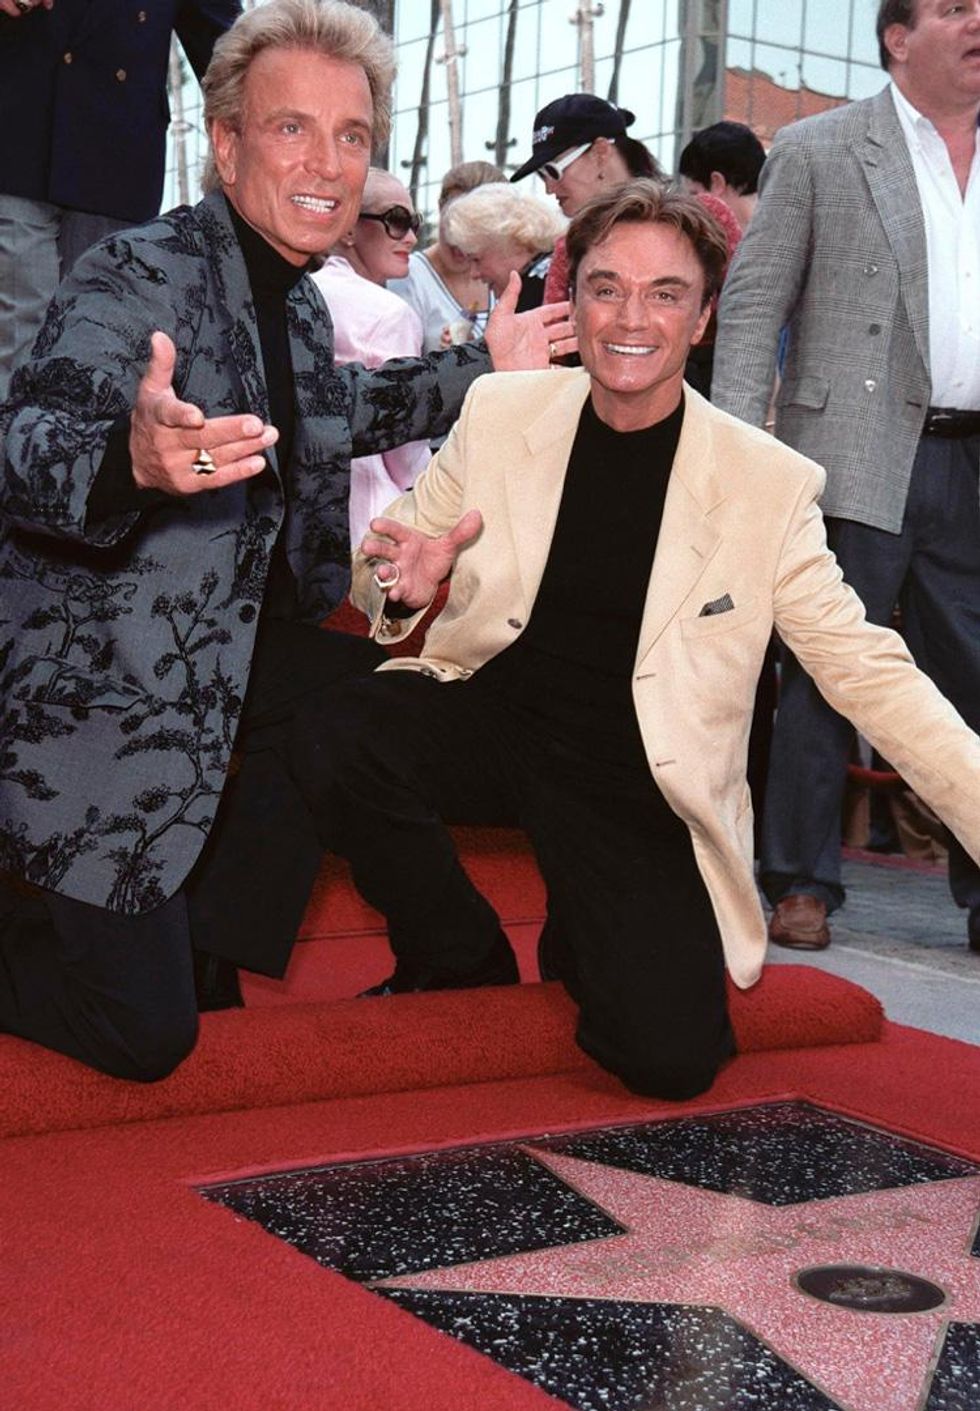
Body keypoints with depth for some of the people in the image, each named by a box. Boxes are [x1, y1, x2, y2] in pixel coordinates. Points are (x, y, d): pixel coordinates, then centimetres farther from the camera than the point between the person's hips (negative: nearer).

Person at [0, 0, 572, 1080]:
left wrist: (486, 372, 26)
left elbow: (325, 412, 31)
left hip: (235, 657, 9)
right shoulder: (137, 277, -18)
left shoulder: (295, 301, 9)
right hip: (99, 699, -9)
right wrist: (135, 456, -54)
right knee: (145, 1037, -11)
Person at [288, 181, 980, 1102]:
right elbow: (381, 588, 7)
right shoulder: (498, 412, -1)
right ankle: (465, 964, 1)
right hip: (488, 710, 2)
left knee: (671, 1058, -19)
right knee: (335, 742, -28)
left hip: (632, 777, -2)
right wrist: (400, 589, -18)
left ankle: (581, 944, 20)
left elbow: (864, 669, -4)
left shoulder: (768, 483, -7)